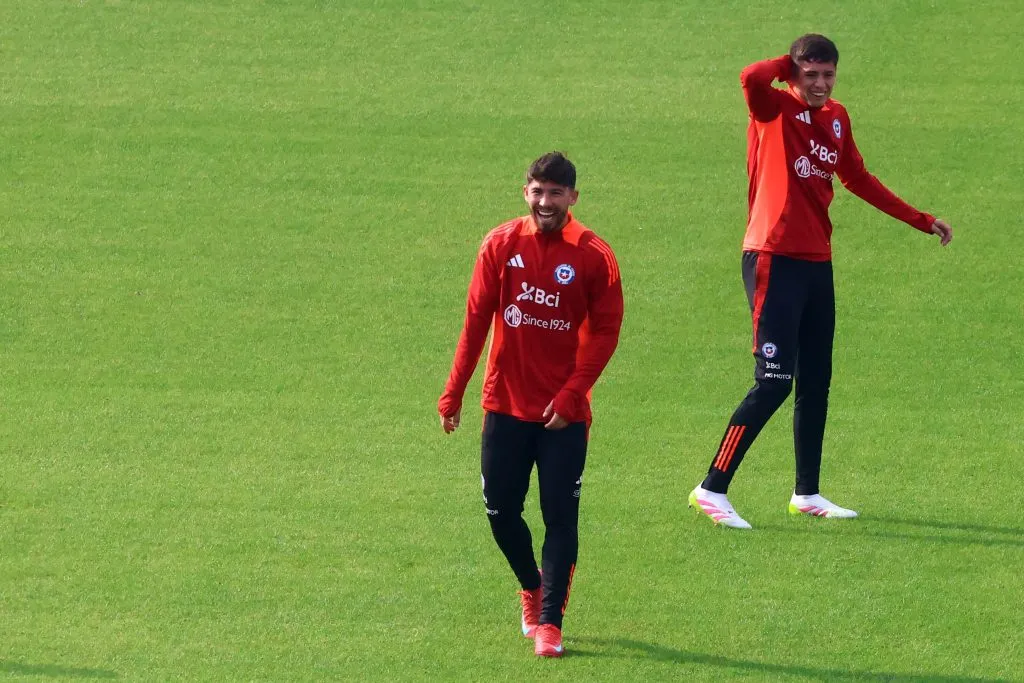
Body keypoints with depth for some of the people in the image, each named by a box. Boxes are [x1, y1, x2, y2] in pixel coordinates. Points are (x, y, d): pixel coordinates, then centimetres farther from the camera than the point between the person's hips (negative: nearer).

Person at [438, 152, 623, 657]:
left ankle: (550, 623, 2)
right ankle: (531, 587, 33)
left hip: (563, 414, -2)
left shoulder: (593, 256, -7)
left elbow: (605, 332, -5)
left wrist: (570, 396, -14)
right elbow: (476, 320, 3)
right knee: (501, 511, 7)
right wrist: (453, 392, 1)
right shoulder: (501, 245, -1)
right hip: (505, 405, 2)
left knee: (560, 517, -4)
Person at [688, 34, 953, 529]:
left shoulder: (837, 119, 14)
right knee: (774, 384, -13)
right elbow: (751, 77, -30)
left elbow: (858, 180, 27)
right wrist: (790, 63, -9)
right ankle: (712, 489, -8)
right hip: (774, 260, -8)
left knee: (816, 384, 12)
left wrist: (921, 221, 30)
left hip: (817, 262, 8)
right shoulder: (775, 109, -7)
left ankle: (806, 495, 22)